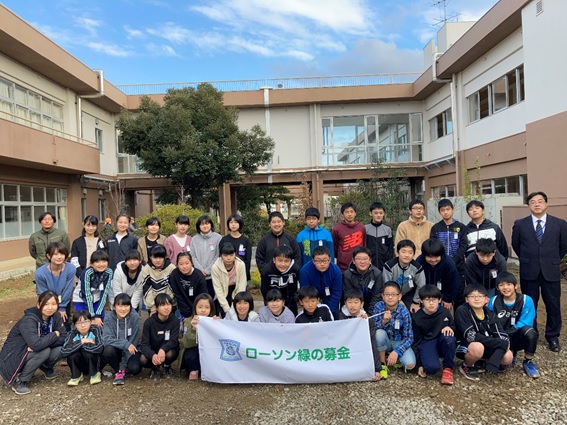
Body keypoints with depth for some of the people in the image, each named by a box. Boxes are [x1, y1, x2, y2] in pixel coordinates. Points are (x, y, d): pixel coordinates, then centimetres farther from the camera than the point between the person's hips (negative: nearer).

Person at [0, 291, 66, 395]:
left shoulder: (55, 317, -9)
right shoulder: (29, 320, -29)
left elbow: (64, 338, -13)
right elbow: (36, 344, -41)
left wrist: (43, 342, -26)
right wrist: (54, 335, -24)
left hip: (32, 353, 6)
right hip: (12, 358, -6)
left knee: (60, 349, -19)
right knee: (44, 351, -31)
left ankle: (46, 368, 12)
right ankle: (18, 381, -10)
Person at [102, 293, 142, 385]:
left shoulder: (135, 317, -20)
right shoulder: (109, 318, -15)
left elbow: (133, 341, -19)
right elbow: (106, 339, -23)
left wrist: (123, 365, -21)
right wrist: (125, 344, -35)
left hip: (131, 349, -1)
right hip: (116, 349, 1)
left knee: (135, 368, -29)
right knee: (108, 351, -32)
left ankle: (123, 368, 9)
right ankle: (118, 371, -3)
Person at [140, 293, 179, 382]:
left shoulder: (174, 321, -16)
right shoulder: (149, 322, -16)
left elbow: (174, 341, -22)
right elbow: (144, 344, -21)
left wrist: (163, 349, -45)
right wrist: (152, 355, -43)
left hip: (168, 350, 0)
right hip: (153, 351, 0)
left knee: (170, 354, -34)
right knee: (143, 360, -30)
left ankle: (167, 367, 4)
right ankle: (155, 368, 6)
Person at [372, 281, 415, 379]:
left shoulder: (404, 312, -19)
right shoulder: (378, 306, -16)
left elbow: (409, 337, -16)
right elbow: (374, 328, -17)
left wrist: (396, 352, -29)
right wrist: (384, 321, -37)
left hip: (399, 342, -1)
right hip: (385, 341, 1)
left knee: (410, 364, -27)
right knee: (380, 333, -33)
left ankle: (393, 356, 6)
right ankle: (382, 364, -12)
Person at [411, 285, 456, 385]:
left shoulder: (445, 312, -8)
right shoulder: (417, 318, -10)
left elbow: (453, 327, 10)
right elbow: (416, 341, -2)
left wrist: (449, 328, -17)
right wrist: (419, 365, -4)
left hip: (442, 343, 2)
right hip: (426, 343, -2)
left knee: (448, 337, -35)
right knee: (431, 368, -32)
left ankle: (448, 369, -12)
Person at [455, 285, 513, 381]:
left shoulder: (489, 314, -3)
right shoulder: (462, 311, -22)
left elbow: (502, 335, -9)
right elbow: (471, 336, -29)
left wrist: (504, 343, -33)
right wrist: (499, 343, -28)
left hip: (486, 347, 6)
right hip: (464, 346, -6)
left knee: (508, 357, -15)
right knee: (477, 348, -38)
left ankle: (481, 362, 11)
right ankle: (466, 366, -5)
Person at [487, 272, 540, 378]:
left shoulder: (526, 300, -9)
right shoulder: (493, 301, -2)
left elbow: (525, 324, -14)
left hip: (518, 338, -1)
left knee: (529, 331, -36)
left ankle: (528, 362, -8)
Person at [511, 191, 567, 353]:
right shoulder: (520, 224, -1)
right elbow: (515, 244, 12)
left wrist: (553, 260, 12)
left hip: (551, 271, 0)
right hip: (528, 271, 0)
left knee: (553, 305, 7)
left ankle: (552, 337, 23)